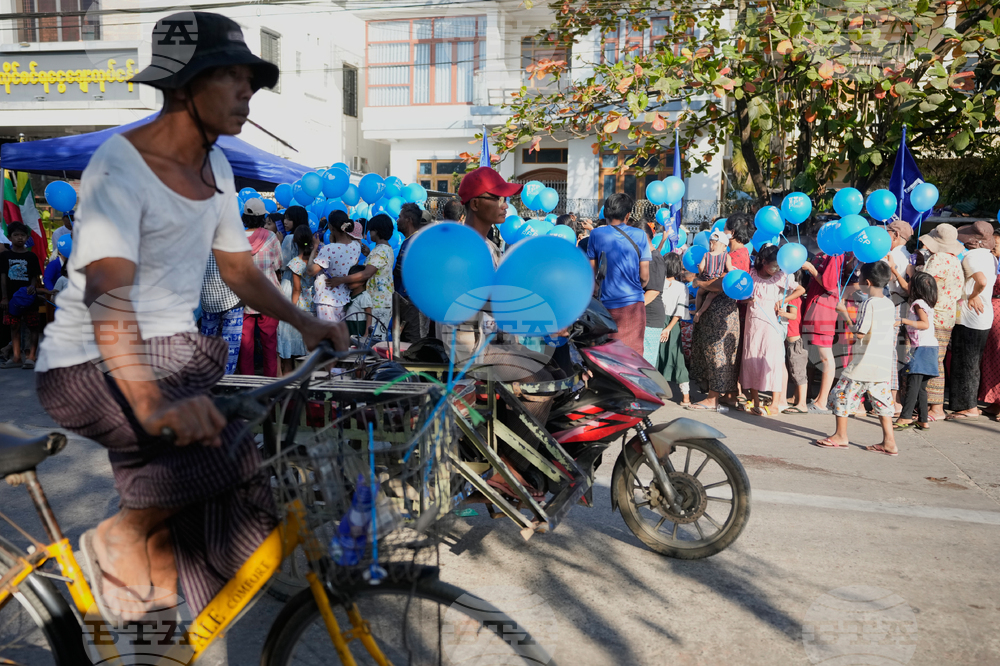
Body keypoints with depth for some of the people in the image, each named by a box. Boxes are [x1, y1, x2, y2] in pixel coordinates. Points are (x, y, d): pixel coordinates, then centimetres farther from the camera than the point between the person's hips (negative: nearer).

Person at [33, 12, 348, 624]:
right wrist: (151, 400, -48)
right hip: (95, 367, -7)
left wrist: (306, 323, -2)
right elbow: (107, 292, -32)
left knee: (247, 511, -4)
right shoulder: (120, 166, -18)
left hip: (177, 352, 7)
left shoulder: (216, 168, 7)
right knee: (227, 452, -30)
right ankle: (119, 536, -2)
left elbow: (240, 268, 14)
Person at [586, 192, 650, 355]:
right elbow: (644, 276, -2)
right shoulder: (639, 236, -2)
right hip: (633, 304, -1)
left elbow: (592, 273, 1)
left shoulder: (596, 234, -1)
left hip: (607, 303, 1)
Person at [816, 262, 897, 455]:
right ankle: (889, 441, 9)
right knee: (881, 399, 11)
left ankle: (841, 436, 11)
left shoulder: (868, 304, -15)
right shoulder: (889, 304, 9)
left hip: (864, 362, -8)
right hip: (884, 362, 8)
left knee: (843, 394, 4)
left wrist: (845, 313, -9)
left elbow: (860, 333, -17)